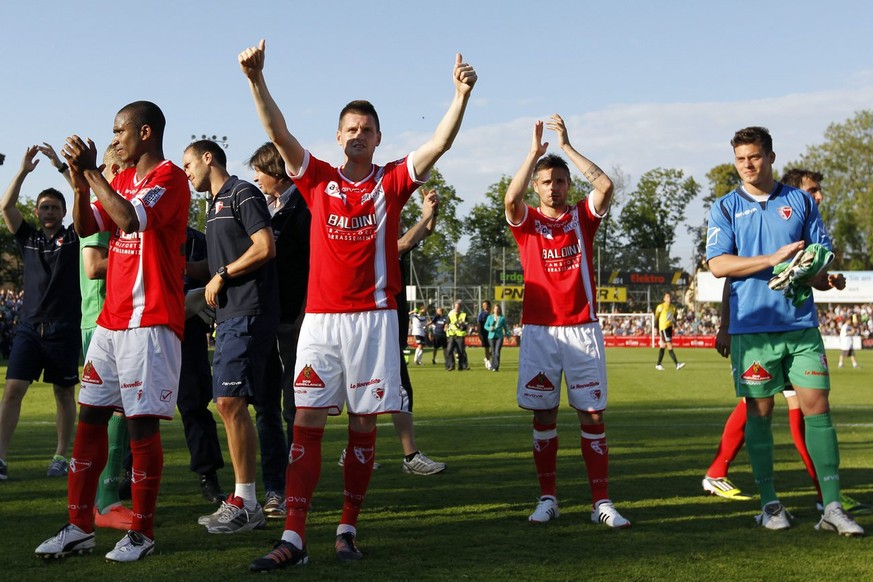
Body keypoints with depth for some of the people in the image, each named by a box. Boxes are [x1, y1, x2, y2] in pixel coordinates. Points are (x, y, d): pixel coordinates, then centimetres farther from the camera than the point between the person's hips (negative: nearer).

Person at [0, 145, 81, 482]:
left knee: (64, 393, 6)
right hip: (29, 325, 2)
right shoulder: (28, 238, 13)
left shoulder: (74, 237, 6)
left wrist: (62, 167, -7)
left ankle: (61, 457, 14)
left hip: (65, 328, -2)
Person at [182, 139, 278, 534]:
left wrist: (221, 275, -9)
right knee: (227, 405, 8)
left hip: (248, 313, -10)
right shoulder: (214, 204, 24)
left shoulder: (242, 194, -5)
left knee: (231, 402, -14)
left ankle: (247, 505, -10)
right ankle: (240, 499, 13)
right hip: (228, 315, 10)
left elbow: (266, 248, -15)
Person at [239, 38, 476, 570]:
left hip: (374, 317, 0)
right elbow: (279, 132, -2)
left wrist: (462, 94, -18)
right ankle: (294, 538, -5)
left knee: (364, 425, 4)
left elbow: (440, 143, -5)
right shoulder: (318, 179, 8)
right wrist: (256, 79, -14)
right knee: (308, 422, -4)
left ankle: (348, 530, 14)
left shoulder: (393, 182, 6)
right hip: (320, 318, 0)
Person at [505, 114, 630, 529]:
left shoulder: (583, 217, 8)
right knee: (543, 416, 4)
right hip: (539, 330, 0)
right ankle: (547, 499, 12)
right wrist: (535, 151, -14)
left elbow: (605, 186, -9)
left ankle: (601, 502, 2)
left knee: (592, 415, -1)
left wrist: (566, 146, -7)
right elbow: (510, 198, -15)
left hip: (582, 328, 0)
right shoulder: (526, 221, 6)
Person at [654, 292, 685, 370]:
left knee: (663, 347, 12)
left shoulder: (673, 307, 11)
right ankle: (677, 364, -20)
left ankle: (658, 365, 20)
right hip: (663, 328, -7)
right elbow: (656, 318, -3)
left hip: (670, 327, 7)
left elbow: (674, 317, 22)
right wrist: (656, 328, -5)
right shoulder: (660, 307, -6)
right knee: (669, 345, -13)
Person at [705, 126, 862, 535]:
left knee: (816, 406, -3)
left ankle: (832, 506, 0)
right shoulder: (725, 208, 5)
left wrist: (819, 274, -10)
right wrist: (773, 259, -15)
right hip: (751, 327, -1)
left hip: (801, 324, 1)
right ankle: (769, 503, 15)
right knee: (758, 412, 4)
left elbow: (823, 253, 13)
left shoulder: (800, 201, 10)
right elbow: (718, 264, -6)